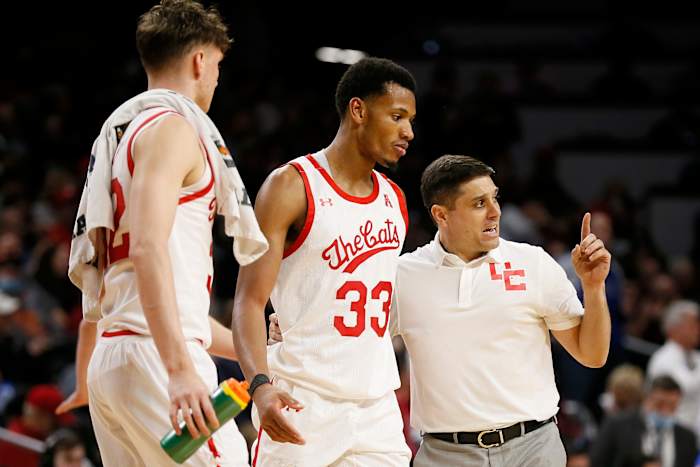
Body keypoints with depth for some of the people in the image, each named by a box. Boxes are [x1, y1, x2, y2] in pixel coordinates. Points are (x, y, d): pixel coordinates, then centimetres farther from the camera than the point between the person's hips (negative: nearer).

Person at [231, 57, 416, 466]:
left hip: (377, 407, 6)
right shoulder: (293, 186, -6)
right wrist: (261, 384, -28)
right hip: (304, 405, -6)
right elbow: (250, 302, -11)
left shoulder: (394, 199, 14)